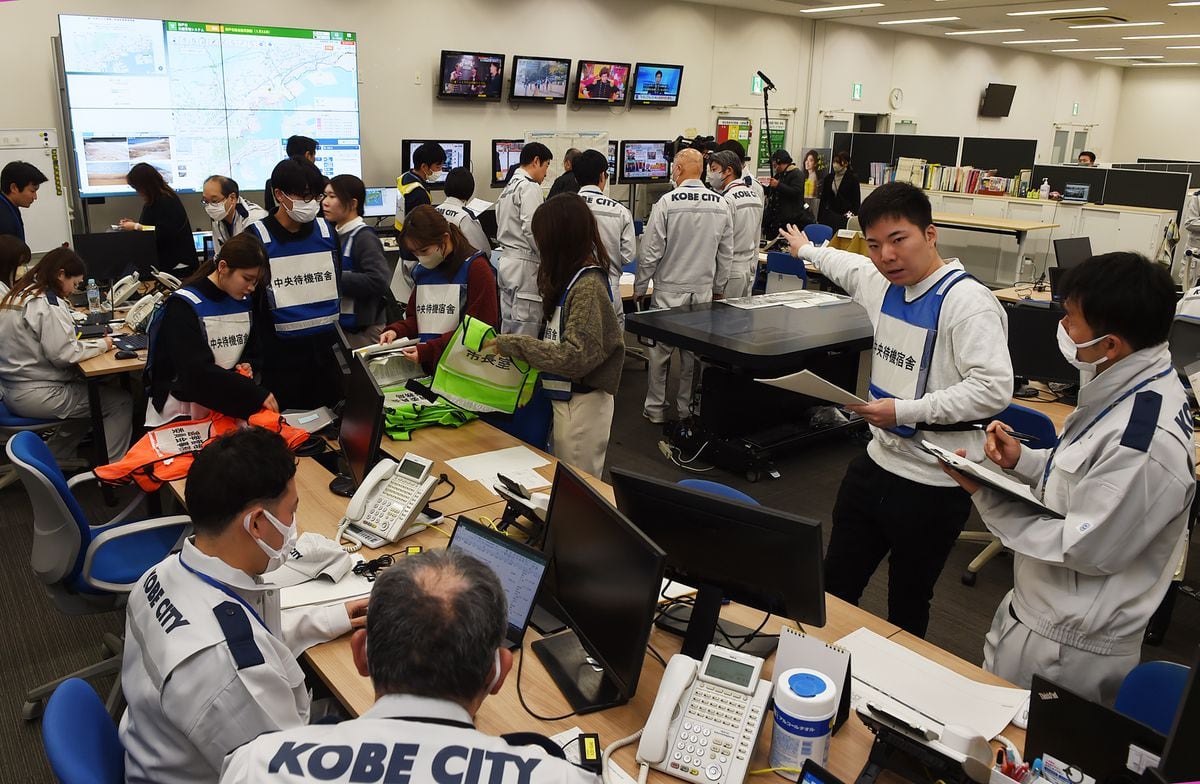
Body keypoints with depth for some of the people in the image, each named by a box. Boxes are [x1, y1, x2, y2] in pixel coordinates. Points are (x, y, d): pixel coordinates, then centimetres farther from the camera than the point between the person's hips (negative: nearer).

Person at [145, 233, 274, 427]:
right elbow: (197, 371, -23)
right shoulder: (184, 306, -13)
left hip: (227, 408, 5)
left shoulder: (244, 302, 5)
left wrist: (245, 366, -8)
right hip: (181, 412, -4)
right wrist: (257, 394, -28)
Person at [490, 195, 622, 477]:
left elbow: (575, 357, -25)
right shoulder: (572, 279, 7)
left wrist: (514, 345, -22)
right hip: (564, 399, 9)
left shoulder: (588, 286, -20)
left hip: (582, 404, -9)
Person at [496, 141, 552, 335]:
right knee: (525, 333, -6)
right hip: (525, 265, -9)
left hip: (506, 260, 9)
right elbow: (532, 229, -19)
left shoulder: (508, 187, 16)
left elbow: (503, 229, 16)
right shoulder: (529, 187, -10)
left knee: (508, 330, 12)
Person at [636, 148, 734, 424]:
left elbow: (651, 252, -12)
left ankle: (655, 409, 16)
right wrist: (718, 288, 18)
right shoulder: (720, 205, -1)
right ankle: (687, 408, 23)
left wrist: (640, 287, 1)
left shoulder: (667, 203, -14)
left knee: (660, 350, 8)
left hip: (669, 290, -3)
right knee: (694, 351, 13)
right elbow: (726, 254, 6)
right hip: (703, 290, 4)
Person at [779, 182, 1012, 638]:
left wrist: (905, 411, -25)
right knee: (833, 591, 16)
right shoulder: (882, 282, 4)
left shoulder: (966, 301, -20)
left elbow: (994, 390, -27)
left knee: (907, 607, 11)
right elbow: (845, 265, 28)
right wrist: (807, 250, 46)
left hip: (934, 484, -7)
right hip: (877, 462, 7)